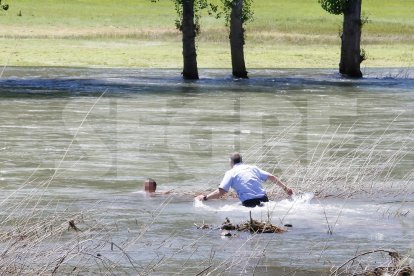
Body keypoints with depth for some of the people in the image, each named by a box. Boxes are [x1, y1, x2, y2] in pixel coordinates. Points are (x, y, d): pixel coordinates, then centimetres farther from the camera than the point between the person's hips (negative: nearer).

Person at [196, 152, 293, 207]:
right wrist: (285, 188, 28)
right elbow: (271, 177, 19)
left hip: (249, 202, -4)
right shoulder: (253, 168, 20)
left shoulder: (231, 173, 6)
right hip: (263, 198, 4)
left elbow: (220, 192, -3)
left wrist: (205, 197, 7)